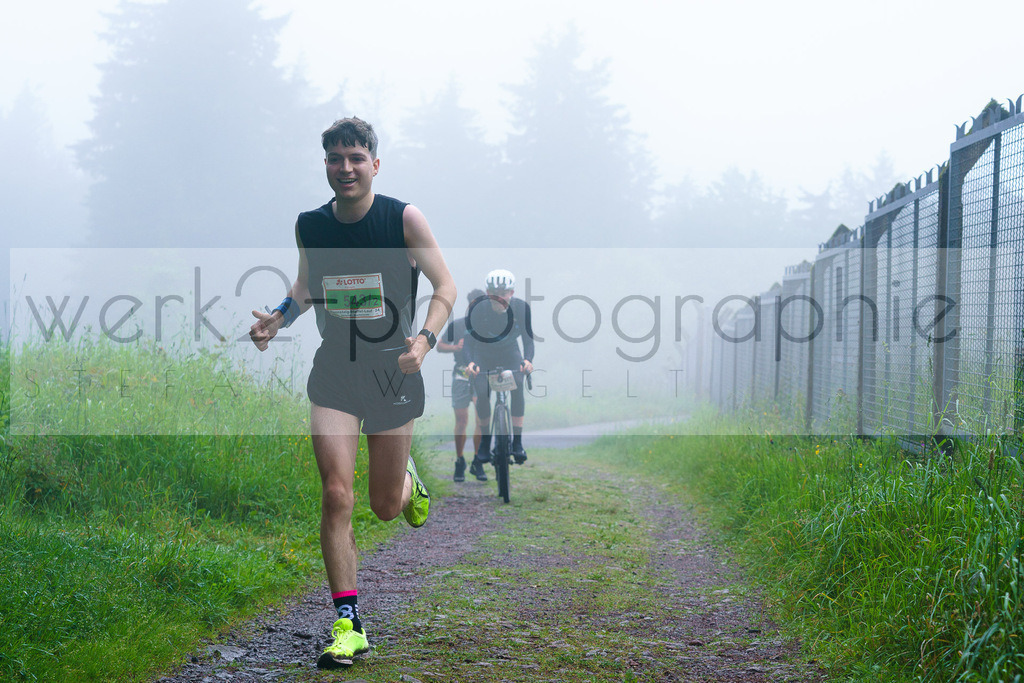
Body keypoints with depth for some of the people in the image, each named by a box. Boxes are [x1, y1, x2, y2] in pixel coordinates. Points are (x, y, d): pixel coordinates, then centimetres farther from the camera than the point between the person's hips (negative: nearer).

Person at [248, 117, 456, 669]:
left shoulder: (404, 218, -9)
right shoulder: (310, 225, 1)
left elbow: (445, 286, -4)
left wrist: (425, 339, -20)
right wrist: (276, 319, -1)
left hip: (393, 371, -1)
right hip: (333, 372, 2)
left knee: (386, 508, 9)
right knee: (336, 495, -13)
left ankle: (407, 480, 49)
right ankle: (348, 624, -6)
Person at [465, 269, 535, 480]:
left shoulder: (521, 308, -21)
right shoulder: (477, 308, -24)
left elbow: (528, 337, -20)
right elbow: (470, 338, -26)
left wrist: (528, 360, -39)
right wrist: (470, 362, -44)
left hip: (510, 356, 0)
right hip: (483, 357, 0)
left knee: (517, 387, -24)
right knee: (482, 394, -21)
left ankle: (517, 442, -20)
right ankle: (485, 441, -3)